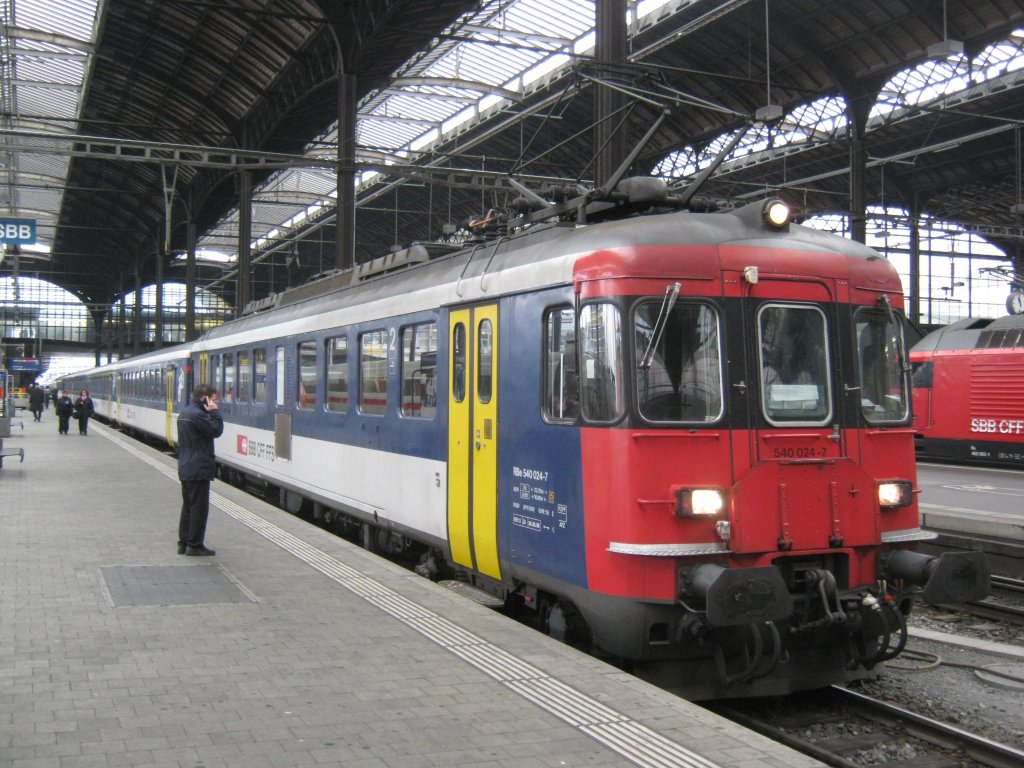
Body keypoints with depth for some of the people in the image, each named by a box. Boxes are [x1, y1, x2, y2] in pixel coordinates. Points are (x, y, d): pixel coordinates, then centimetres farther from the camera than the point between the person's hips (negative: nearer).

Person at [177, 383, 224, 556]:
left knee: (188, 506, 15)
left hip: (185, 469, 10)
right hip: (199, 469, -10)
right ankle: (195, 545, 0)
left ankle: (183, 543, 19)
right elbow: (216, 430, -18)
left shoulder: (185, 413, 15)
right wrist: (214, 412, -14)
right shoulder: (197, 415, -18)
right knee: (199, 507, -3)